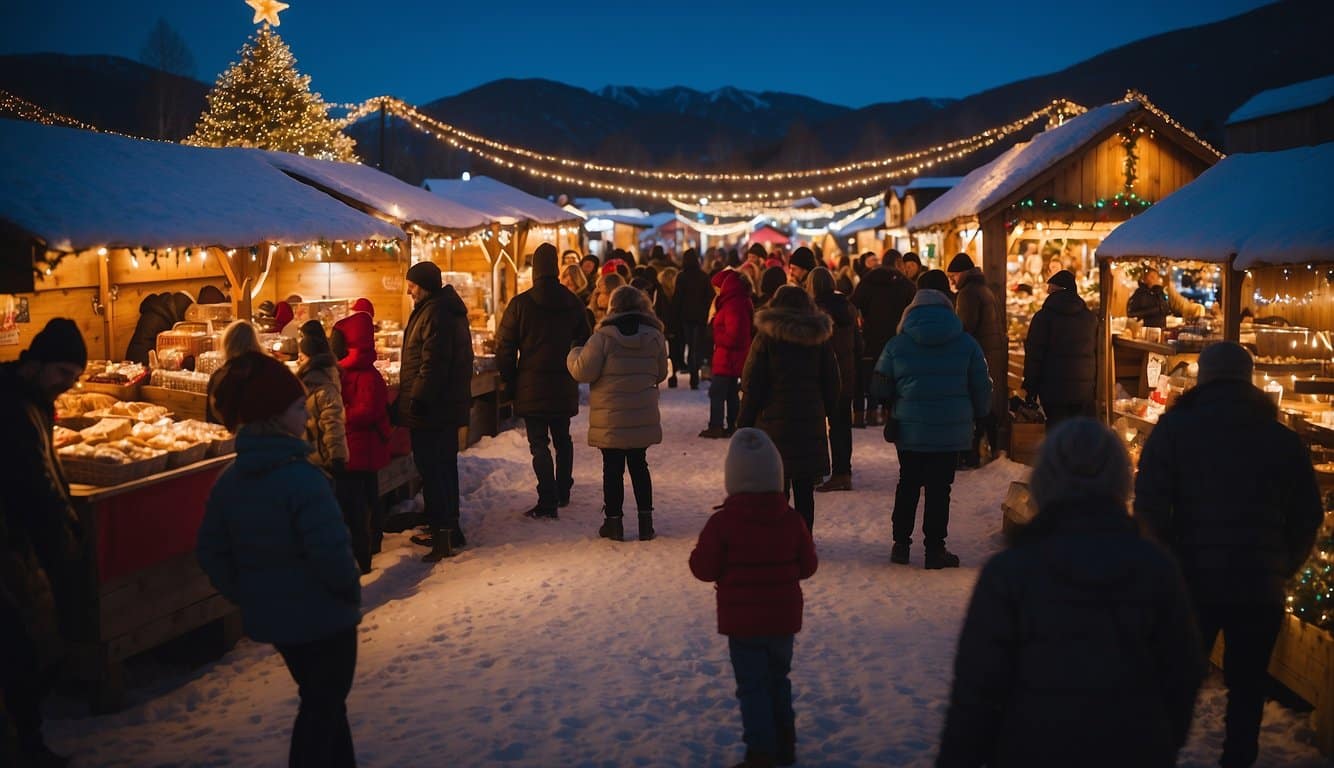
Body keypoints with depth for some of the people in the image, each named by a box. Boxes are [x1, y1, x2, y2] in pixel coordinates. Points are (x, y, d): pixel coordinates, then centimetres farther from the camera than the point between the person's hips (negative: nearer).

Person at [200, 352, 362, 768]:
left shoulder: (228, 480, 0)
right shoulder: (301, 477, -24)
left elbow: (211, 552, 5)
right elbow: (332, 551, -27)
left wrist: (247, 597, 14)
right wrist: (350, 590, -8)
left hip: (270, 616, 8)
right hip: (323, 616, -7)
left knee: (321, 699, 24)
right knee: (324, 706, 10)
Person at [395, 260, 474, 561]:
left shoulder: (434, 313, -17)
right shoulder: (450, 309, 16)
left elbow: (433, 364, -24)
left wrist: (417, 400, -21)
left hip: (431, 409, -11)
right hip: (450, 405, 11)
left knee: (431, 471, -7)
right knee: (445, 466, 17)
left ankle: (443, 534, -5)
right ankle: (450, 528, 26)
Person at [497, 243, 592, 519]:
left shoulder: (520, 304, -9)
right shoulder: (573, 303, 2)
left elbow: (504, 348, -7)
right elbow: (584, 343, 9)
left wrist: (510, 381, 4)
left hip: (531, 386, -4)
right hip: (564, 387, 4)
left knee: (539, 443, -1)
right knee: (563, 439, 19)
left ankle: (548, 502, -7)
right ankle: (563, 493, 29)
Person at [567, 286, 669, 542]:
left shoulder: (603, 336, -13)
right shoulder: (655, 336, 0)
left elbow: (583, 372, -12)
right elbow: (660, 374, 9)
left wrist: (573, 355, 8)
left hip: (610, 418, -3)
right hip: (643, 417, 3)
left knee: (612, 468, 6)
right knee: (639, 466, 14)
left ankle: (614, 522, 11)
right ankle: (645, 520, 16)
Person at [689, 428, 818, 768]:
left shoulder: (723, 522, -16)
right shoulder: (791, 520, -4)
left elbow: (704, 568, -12)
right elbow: (808, 565, 4)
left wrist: (702, 550, 8)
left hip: (742, 622, -4)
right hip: (783, 619, 4)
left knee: (752, 686, 4)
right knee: (779, 680, 21)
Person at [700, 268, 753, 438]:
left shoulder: (733, 305, -21)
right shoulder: (742, 302, 11)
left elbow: (732, 335, -24)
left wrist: (716, 336, -8)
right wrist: (715, 320, 2)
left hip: (728, 358, -10)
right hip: (736, 359, 10)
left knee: (716, 392, -5)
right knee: (731, 393, 14)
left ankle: (716, 426, -3)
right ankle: (732, 426, 19)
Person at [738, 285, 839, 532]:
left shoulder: (766, 338, -4)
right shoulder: (821, 338, 6)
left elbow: (752, 385, -4)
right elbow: (831, 384, 10)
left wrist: (744, 423, 1)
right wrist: (827, 412, 20)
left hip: (774, 421, -3)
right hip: (811, 422, 3)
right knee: (805, 491, 9)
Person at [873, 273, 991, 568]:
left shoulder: (897, 344, -4)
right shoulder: (966, 343, -3)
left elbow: (879, 388, 1)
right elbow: (982, 389, 2)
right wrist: (980, 415, 20)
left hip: (910, 430, 1)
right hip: (952, 431, -1)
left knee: (908, 485, 15)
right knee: (939, 488, 5)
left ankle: (901, 544, 19)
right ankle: (935, 549, 8)